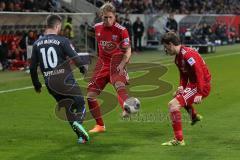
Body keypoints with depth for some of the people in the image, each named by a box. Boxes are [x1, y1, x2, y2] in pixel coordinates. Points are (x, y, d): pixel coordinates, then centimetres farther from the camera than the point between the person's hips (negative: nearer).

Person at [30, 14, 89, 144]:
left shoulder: (37, 44, 6)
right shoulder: (62, 41, -9)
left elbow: (32, 67, 8)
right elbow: (75, 58, -14)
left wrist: (36, 84, 21)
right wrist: (82, 68, 7)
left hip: (50, 83, 5)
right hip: (65, 81, -5)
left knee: (67, 109, 17)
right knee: (80, 104, 10)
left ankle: (81, 136, 13)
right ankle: (78, 122, -20)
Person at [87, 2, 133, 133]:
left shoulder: (121, 30, -11)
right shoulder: (97, 28, 4)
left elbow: (128, 51, -7)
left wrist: (121, 64, -22)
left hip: (116, 62, -6)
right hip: (102, 63, 6)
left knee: (119, 84, -38)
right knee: (90, 95, 1)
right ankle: (100, 125, 16)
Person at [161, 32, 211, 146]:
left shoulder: (187, 54, -23)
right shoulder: (178, 57, 9)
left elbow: (199, 73, -27)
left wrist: (199, 94, -31)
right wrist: (182, 86, -1)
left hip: (202, 86, -11)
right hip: (193, 84, 11)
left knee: (173, 105, -20)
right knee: (177, 94, 39)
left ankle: (179, 140, -15)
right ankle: (194, 116, 56)